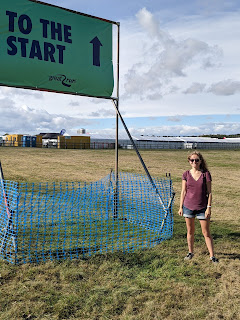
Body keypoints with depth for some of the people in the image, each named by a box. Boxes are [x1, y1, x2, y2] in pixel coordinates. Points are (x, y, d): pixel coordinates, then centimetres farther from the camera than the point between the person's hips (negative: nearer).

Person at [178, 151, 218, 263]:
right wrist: (181, 207, 3)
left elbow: (209, 192, -2)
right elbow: (183, 192, 5)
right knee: (190, 231, 14)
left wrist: (209, 207, -7)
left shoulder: (206, 174, -4)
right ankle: (190, 252, 30)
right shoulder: (186, 174, 1)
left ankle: (212, 256, 14)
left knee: (206, 233, 4)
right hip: (188, 206, 2)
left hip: (202, 208, -2)